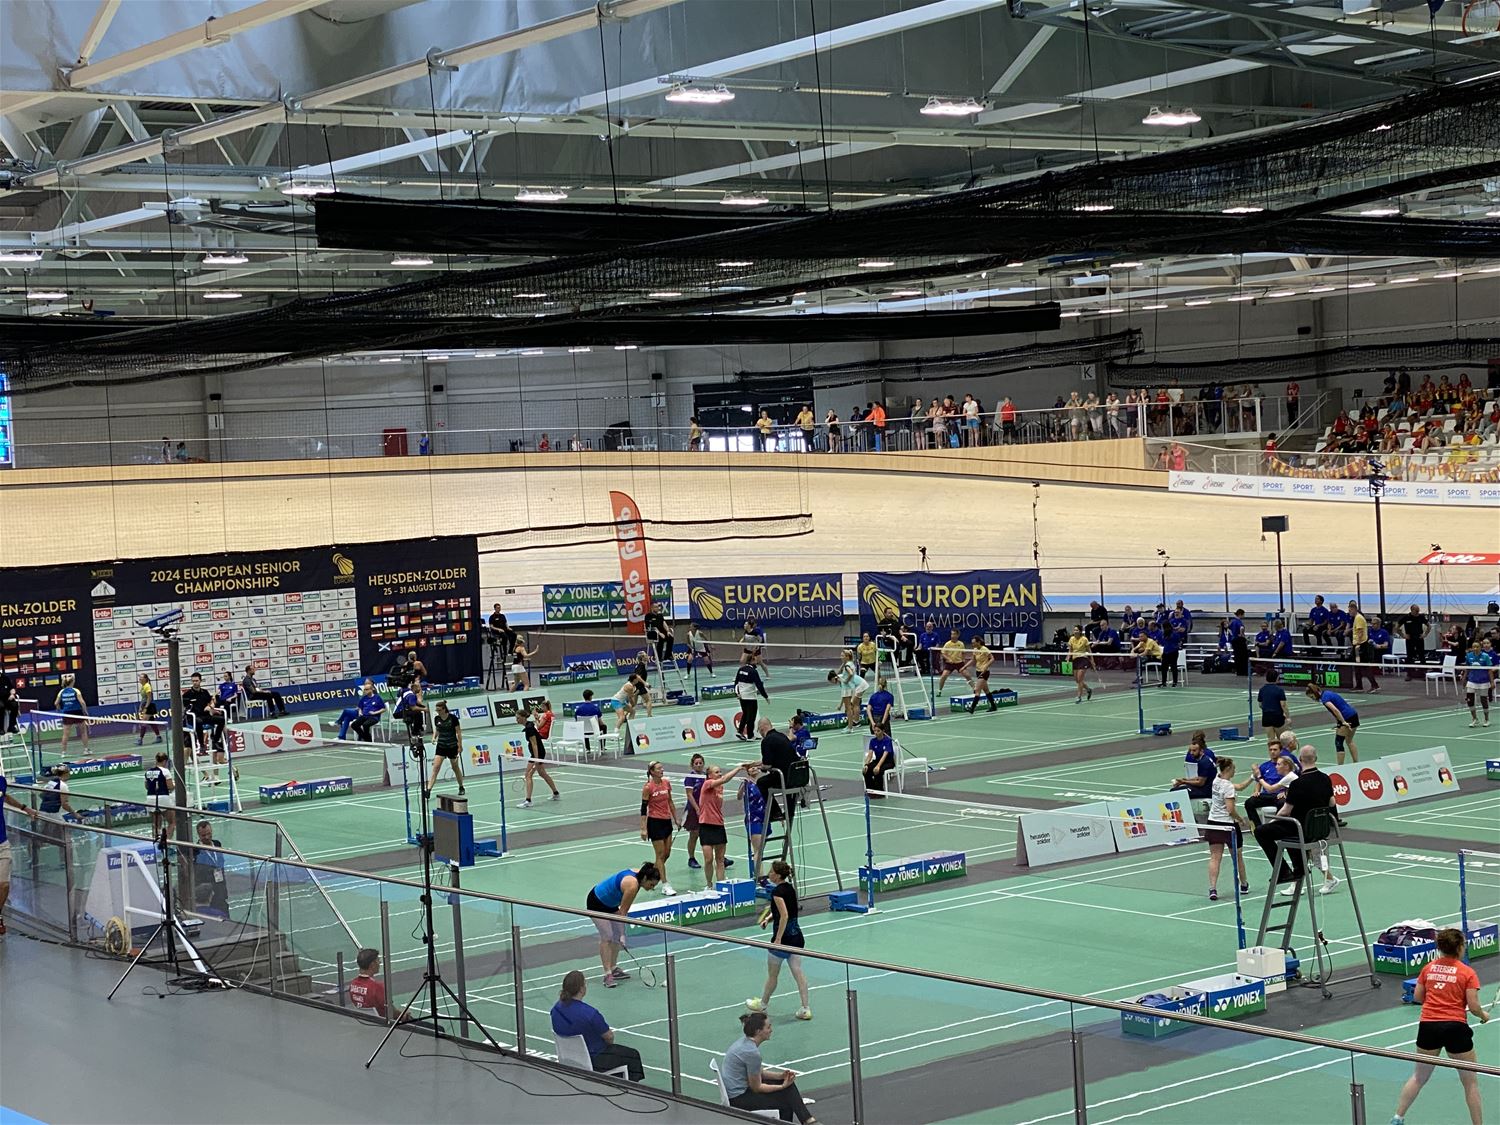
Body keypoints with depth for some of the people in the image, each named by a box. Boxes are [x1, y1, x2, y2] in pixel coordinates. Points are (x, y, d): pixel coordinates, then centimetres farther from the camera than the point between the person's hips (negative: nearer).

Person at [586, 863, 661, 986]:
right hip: (596, 902, -10)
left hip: (609, 902, 10)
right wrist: (623, 935, -22)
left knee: (617, 935, 8)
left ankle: (613, 969, 15)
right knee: (607, 937, -14)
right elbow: (623, 911, -26)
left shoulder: (637, 873, -7)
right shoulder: (633, 886, -32)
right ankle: (607, 975, -14)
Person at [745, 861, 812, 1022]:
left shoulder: (777, 891, -18)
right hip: (797, 935, 8)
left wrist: (778, 939, -24)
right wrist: (768, 919, 10)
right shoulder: (790, 888, 9)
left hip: (784, 936, -8)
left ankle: (763, 1003, 30)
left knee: (772, 974, 12)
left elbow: (784, 916, -25)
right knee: (798, 972, 7)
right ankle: (805, 1009, 3)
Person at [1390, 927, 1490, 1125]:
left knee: (1419, 1077, 20)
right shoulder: (1467, 973, -5)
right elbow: (1473, 1006, -8)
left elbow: (1417, 996, 12)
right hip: (1456, 1027, -4)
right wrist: (1484, 1016, 12)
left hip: (1428, 1025, 4)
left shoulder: (1429, 968, 6)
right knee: (1471, 1083, 9)